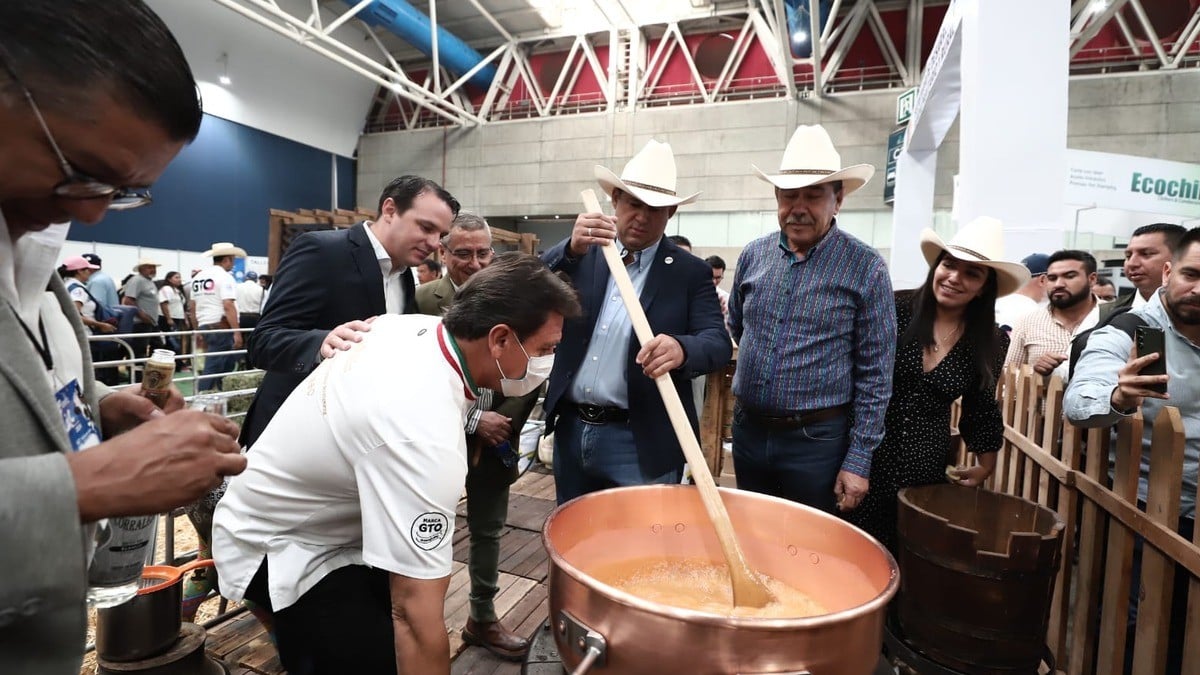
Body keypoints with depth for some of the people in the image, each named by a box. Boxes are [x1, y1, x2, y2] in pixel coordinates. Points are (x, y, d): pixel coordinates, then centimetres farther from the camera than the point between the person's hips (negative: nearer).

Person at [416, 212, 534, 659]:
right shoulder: (423, 300, -10)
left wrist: (502, 423, -13)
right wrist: (472, 420, -17)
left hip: (495, 440, 3)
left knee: (488, 534, 18)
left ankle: (483, 619, 39)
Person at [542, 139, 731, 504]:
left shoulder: (691, 271, -4)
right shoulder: (583, 255, 4)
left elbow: (719, 342, -12)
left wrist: (681, 348, -35)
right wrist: (570, 249, -25)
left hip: (640, 443, -4)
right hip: (571, 430, 4)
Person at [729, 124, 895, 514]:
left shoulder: (865, 268, -10)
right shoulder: (752, 255, 1)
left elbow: (874, 375, -9)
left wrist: (858, 460, -11)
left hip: (816, 440, -4)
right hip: (748, 431, 4)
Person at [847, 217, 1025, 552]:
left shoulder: (992, 342, 0)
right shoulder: (895, 310, -9)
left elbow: (981, 408, 13)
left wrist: (985, 467, 19)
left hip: (926, 469, 2)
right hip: (867, 457, -2)